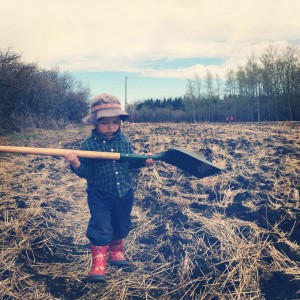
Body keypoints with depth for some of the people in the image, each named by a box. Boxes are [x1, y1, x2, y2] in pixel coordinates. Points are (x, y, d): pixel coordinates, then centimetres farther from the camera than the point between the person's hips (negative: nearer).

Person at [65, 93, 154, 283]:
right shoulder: (89, 144, -12)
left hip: (124, 192, 4)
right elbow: (86, 171, -13)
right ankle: (99, 263, 6)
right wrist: (76, 164, -32)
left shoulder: (125, 141, 0)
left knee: (122, 224, 18)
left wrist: (143, 161, -3)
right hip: (100, 194, -4)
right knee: (101, 227, -7)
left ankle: (116, 249, 43)